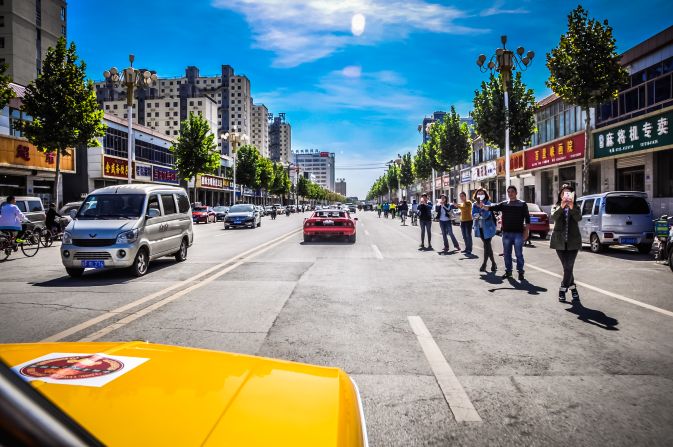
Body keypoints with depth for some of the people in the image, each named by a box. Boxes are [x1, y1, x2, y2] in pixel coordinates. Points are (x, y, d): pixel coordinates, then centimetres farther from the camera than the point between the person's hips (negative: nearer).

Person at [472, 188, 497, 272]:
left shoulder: (488, 203, -8)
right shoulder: (475, 205, 6)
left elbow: (486, 215, -19)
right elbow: (473, 216, 1)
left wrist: (482, 207, -32)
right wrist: (476, 216, -21)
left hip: (487, 228, -5)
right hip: (480, 228, 5)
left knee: (487, 246, -6)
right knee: (487, 245, 12)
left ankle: (484, 264, 2)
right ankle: (493, 263, 22)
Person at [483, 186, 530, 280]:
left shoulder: (522, 204, 1)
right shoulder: (503, 204, 8)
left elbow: (527, 218, 0)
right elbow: (492, 208, -1)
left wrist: (526, 231, -6)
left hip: (518, 233, -3)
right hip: (506, 233, 3)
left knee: (519, 254, 2)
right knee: (507, 254, 10)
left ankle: (520, 272, 12)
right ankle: (508, 271, 20)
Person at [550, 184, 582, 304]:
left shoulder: (575, 208, 7)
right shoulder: (556, 207, 8)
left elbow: (579, 218, -14)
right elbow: (553, 217, -14)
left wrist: (572, 207, -31)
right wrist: (561, 207, -31)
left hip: (573, 241, 0)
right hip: (560, 241, 0)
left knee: (569, 267, -8)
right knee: (566, 267, 2)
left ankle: (562, 290, 3)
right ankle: (573, 289, 16)